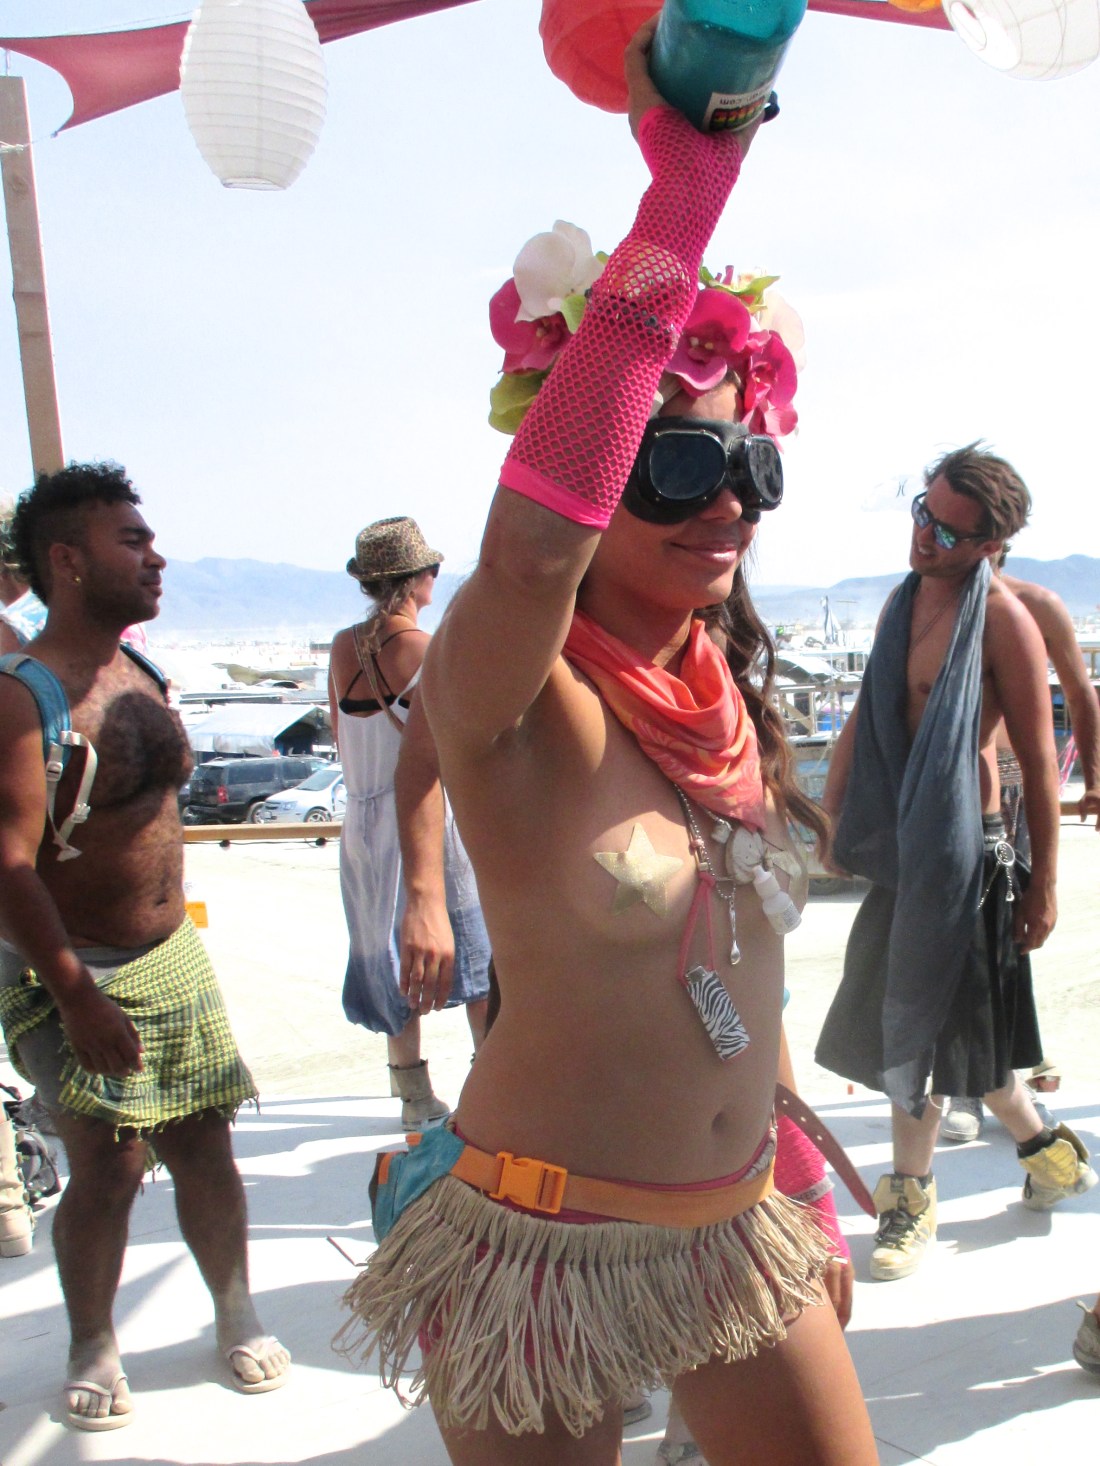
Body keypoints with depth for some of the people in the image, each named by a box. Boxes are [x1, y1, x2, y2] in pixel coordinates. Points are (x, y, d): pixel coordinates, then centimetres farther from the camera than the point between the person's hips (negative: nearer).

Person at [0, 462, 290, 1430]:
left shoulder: (139, 672, 7)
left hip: (171, 959, 7)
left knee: (203, 1148, 11)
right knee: (108, 1167, -2)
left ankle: (238, 1316, 30)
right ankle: (93, 1348, 23)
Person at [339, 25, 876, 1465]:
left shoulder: (726, 692, 3)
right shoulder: (514, 694, -19)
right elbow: (530, 550, -44)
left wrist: (793, 1178, 18)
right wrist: (683, 198, -42)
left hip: (738, 1225, 7)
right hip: (546, 1245, -6)